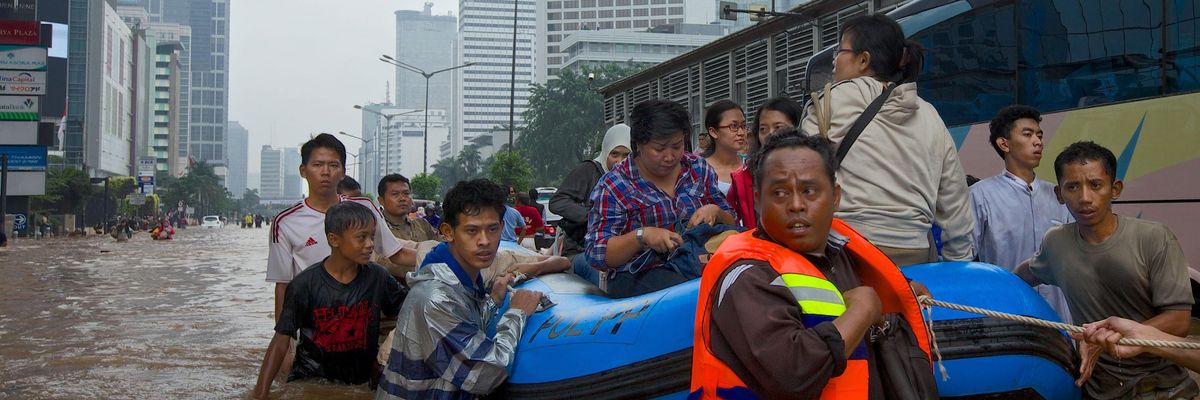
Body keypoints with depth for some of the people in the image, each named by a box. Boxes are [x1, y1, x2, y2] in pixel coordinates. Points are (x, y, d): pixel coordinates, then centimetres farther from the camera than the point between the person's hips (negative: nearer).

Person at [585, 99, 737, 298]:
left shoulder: (699, 168, 12)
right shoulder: (613, 185, -2)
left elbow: (730, 225, 18)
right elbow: (596, 254, -5)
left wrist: (715, 212, -6)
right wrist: (642, 235, -21)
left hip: (699, 266, 5)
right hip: (638, 277, -5)